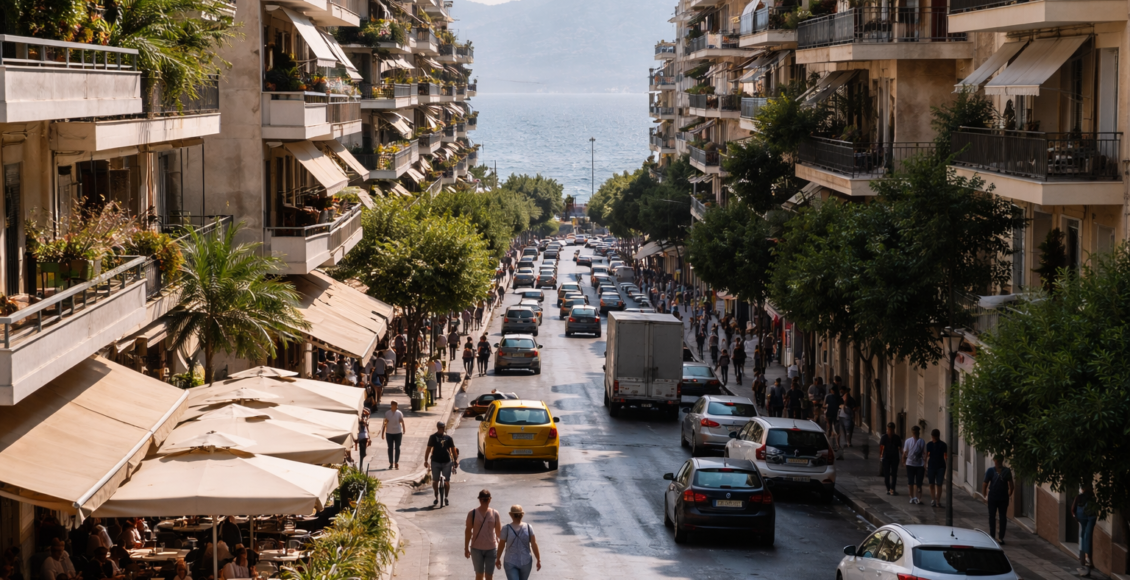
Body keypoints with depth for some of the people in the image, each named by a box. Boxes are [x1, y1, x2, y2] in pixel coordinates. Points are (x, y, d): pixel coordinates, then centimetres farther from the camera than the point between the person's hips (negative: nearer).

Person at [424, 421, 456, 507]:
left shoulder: (448, 438, 4)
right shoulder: (433, 437, 1)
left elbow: (453, 449, 7)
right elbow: (428, 449, 2)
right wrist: (426, 460, -1)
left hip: (446, 462, 0)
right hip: (435, 461, 0)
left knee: (447, 481, 1)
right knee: (435, 481, 5)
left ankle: (446, 498, 17)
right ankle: (436, 498, 19)